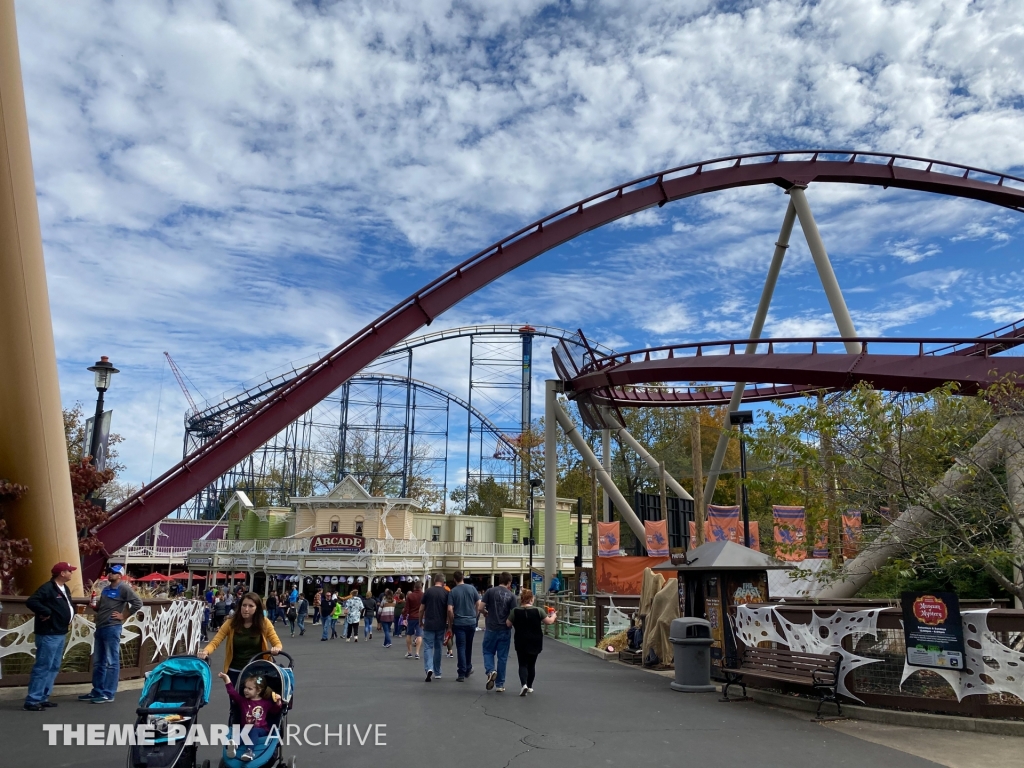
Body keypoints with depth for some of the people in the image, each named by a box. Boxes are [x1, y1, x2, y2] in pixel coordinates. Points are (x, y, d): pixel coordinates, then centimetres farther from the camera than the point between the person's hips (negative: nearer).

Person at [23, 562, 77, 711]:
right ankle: (32, 700, -3)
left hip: (60, 634, 10)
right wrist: (46, 612, -24)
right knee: (42, 667, -8)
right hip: (48, 635, -10)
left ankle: (42, 698, 20)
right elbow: (31, 602, -28)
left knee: (54, 667, 13)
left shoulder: (65, 589, 15)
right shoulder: (48, 588, -15)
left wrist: (69, 619, 13)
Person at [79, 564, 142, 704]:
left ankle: (108, 694, 0)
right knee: (98, 663, 15)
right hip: (100, 628, 9)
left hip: (112, 629, -9)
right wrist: (94, 604, 1)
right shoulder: (106, 588, 14)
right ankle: (97, 691, 25)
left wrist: (124, 616, -13)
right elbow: (99, 608, 22)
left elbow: (138, 603, -17)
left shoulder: (123, 588, -9)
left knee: (111, 663, -3)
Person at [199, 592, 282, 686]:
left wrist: (276, 649, -29)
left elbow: (277, 643, -5)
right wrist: (205, 652, -33)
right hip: (235, 672, 1)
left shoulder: (264, 623, -9)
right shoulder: (231, 623, -7)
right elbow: (214, 642, -11)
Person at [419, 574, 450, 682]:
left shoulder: (428, 592, -3)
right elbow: (449, 610, -3)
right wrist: (448, 622, 11)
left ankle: (429, 669, -21)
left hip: (429, 624, -2)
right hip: (441, 625, 2)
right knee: (438, 648, 15)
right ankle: (437, 672, 21)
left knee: (428, 647, 1)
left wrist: (420, 621, 14)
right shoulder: (446, 593, -2)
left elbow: (421, 609, 0)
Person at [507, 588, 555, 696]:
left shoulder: (515, 611, -9)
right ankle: (530, 686, 26)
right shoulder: (538, 610, -10)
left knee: (523, 664, 5)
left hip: (521, 643, -1)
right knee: (531, 664, 16)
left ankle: (524, 684, -17)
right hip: (535, 643, 1)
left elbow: (508, 624, 0)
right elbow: (549, 621, -3)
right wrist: (553, 615, 17)